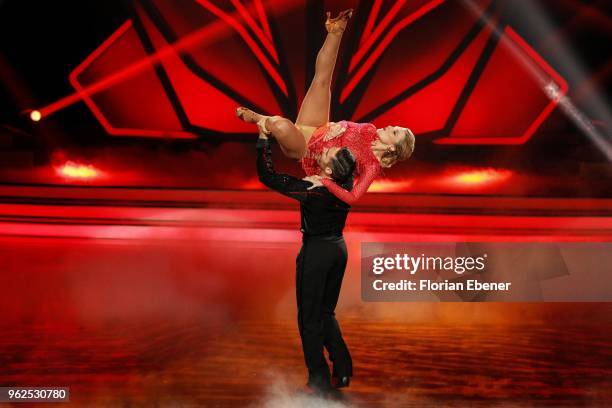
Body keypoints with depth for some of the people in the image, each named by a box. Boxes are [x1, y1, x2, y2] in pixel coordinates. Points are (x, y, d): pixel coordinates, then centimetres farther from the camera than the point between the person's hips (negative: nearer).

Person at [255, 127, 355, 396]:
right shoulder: (347, 183, -8)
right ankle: (343, 370, 17)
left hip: (316, 251, -6)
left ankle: (320, 380, 10)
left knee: (309, 317, 6)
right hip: (338, 247, 7)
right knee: (327, 313, 19)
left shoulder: (311, 190, -24)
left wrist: (263, 137, -14)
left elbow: (267, 176, -19)